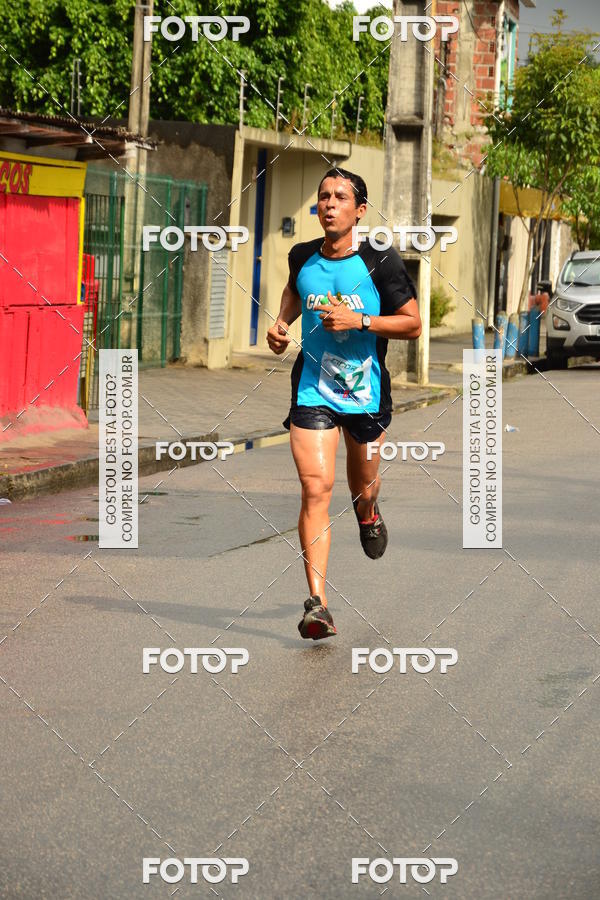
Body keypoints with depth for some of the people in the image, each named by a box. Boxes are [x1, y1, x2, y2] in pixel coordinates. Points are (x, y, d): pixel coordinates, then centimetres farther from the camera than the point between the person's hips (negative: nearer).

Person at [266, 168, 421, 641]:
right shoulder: (302, 257, 0)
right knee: (316, 489, -14)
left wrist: (359, 321, -19)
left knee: (362, 485, 18)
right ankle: (317, 603, -15)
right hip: (312, 390, 1)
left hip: (367, 391, 0)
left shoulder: (382, 263, -11)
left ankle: (369, 515, 59)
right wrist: (282, 323, 6)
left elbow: (413, 324, -7)